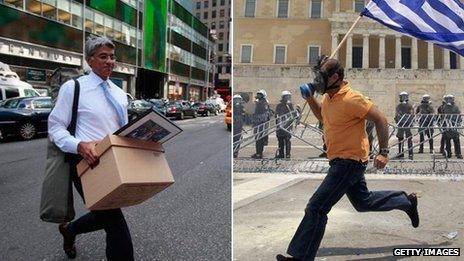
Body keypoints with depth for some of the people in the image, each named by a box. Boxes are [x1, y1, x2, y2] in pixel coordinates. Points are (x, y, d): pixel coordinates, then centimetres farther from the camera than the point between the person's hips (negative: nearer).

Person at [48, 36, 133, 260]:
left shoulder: (119, 94, 13)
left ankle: (69, 229, 51)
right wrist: (79, 145, -26)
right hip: (88, 162, -7)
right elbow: (55, 126, -7)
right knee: (115, 224, -11)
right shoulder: (72, 87, -4)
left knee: (105, 215, 20)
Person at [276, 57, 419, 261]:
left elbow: (380, 119, -18)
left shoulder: (351, 99, -21)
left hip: (349, 162, -10)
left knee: (316, 208, -10)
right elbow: (322, 116, 24)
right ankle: (406, 201, 45)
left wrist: (383, 152, -21)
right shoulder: (328, 97, 5)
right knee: (363, 202, 26)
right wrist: (310, 99, 8)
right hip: (342, 161, 10)